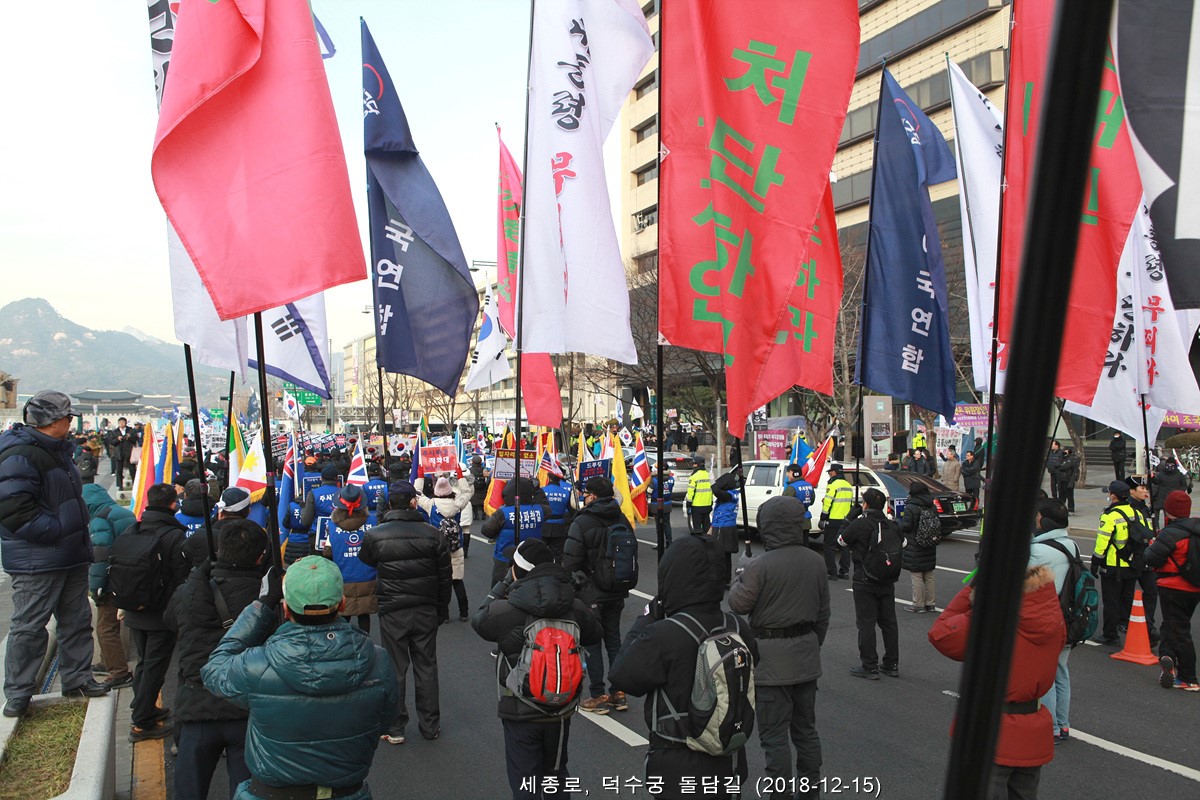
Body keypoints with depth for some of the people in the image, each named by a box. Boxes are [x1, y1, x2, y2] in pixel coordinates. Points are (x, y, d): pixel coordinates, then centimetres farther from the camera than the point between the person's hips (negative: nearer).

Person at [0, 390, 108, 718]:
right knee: (29, 627, 1)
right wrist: (57, 530, -23)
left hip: (71, 556, 10)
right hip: (37, 563, -10)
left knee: (77, 620, 16)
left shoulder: (59, 451, 14)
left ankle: (77, 679, 28)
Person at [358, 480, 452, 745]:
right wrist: (442, 609, 12)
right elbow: (445, 575, 2)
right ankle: (430, 725, 21)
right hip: (426, 611, 1)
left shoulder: (375, 536, -9)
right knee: (426, 666, 13)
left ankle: (395, 728, 17)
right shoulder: (432, 533, -5)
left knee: (395, 668, 10)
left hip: (392, 613, -1)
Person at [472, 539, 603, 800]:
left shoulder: (504, 610, -21)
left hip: (521, 712, -4)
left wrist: (503, 583, 5)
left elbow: (479, 620, 1)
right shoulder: (574, 607, -9)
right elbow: (595, 634, 8)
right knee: (556, 774, 24)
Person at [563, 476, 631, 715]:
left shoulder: (582, 522, -16)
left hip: (591, 594, -6)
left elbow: (570, 561, -18)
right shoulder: (621, 519, 4)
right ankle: (618, 694, 21)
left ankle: (598, 697, 9)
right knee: (614, 641, 15)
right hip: (616, 593, 6)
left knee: (592, 644, 4)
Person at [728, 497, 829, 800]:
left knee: (774, 735, 2)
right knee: (806, 729, 19)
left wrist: (739, 574, 4)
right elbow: (823, 613, 10)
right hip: (806, 658, 7)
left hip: (771, 660, -7)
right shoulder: (816, 562, 2)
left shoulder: (760, 565, -20)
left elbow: (738, 605, -12)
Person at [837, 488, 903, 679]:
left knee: (866, 623, 0)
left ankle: (870, 667, 2)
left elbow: (842, 540, -3)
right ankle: (892, 664, 21)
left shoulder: (859, 524, -16)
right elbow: (903, 543, 20)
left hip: (865, 582, -6)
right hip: (888, 582, 6)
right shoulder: (892, 525, 3)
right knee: (889, 622, 14)